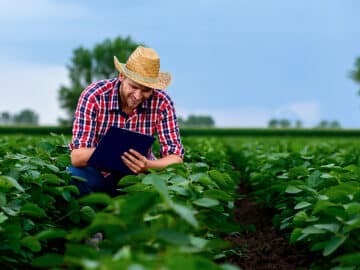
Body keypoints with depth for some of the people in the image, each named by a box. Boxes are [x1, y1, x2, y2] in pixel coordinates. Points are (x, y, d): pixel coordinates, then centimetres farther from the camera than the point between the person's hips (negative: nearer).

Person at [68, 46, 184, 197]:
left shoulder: (162, 102, -14)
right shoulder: (93, 97, -20)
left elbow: (175, 157, -15)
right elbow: (76, 157, -24)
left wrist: (148, 166, -39)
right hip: (98, 173, -2)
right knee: (73, 177, -34)